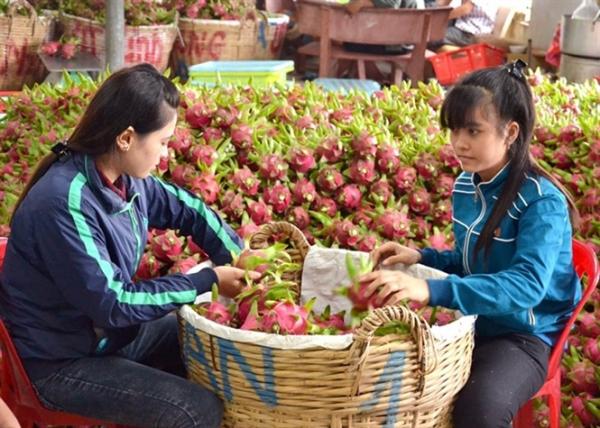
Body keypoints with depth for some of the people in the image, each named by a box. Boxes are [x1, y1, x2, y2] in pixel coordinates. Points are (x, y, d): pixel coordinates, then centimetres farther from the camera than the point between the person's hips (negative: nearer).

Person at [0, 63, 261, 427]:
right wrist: (209, 280, -22)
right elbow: (111, 304, -28)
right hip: (62, 361, -9)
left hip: (113, 330, 9)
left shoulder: (125, 178, -6)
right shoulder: (64, 203, -30)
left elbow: (189, 210, 12)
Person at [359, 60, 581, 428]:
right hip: (471, 322, 7)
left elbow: (527, 285, -36)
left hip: (524, 336, -7)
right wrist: (422, 257, -3)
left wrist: (432, 290, -47)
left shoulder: (542, 202, -21)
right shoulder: (465, 186, 2)